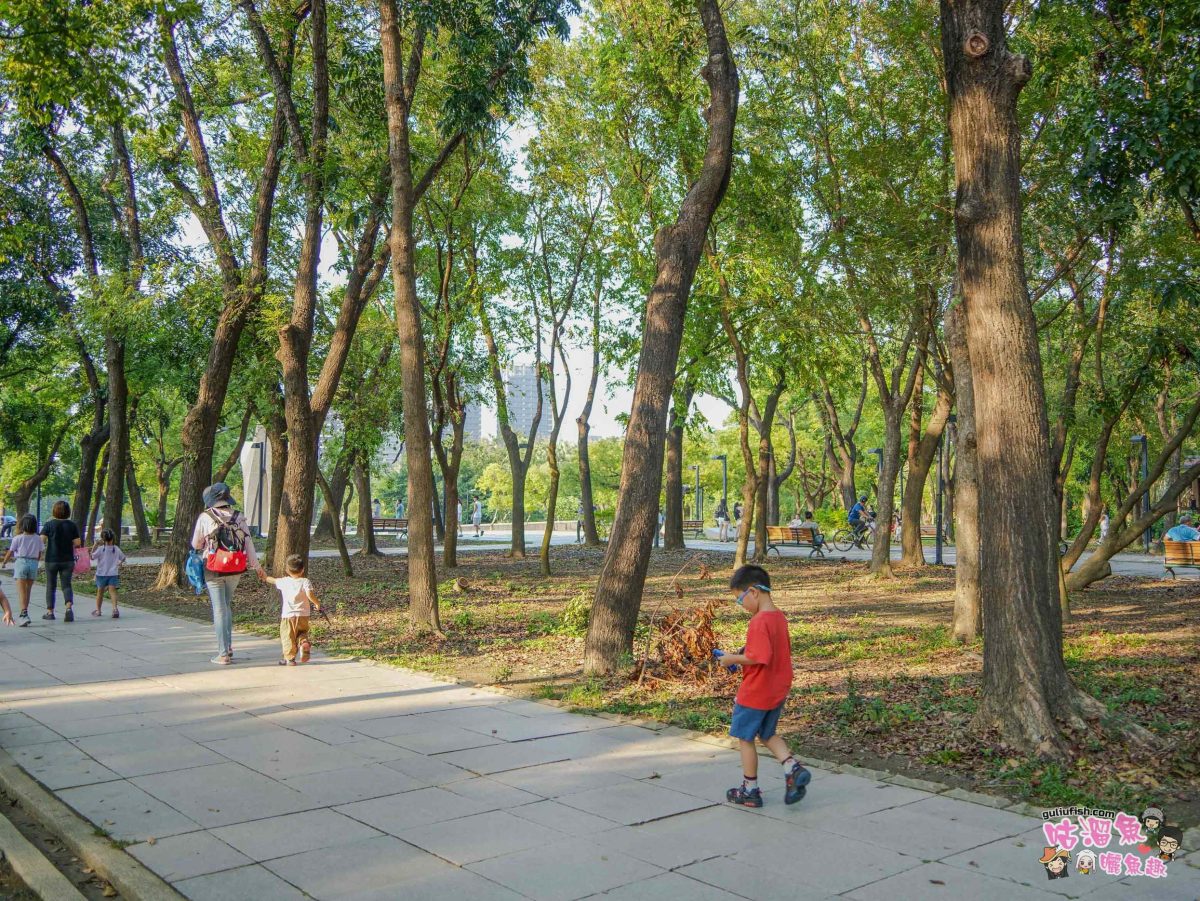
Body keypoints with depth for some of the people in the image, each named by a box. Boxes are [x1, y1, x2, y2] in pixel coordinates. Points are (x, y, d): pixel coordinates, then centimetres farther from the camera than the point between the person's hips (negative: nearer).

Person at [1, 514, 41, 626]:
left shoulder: (18, 538, -6)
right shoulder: (38, 539, 2)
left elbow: (10, 553, 2)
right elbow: (39, 556, 7)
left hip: (21, 562, -3)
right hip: (33, 563, 4)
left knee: (21, 591, -8)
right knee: (28, 590, 17)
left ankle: (24, 614, -22)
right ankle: (24, 613, 28)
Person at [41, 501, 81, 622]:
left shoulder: (49, 524, -7)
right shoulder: (72, 525, -2)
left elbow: (42, 540, -14)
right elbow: (77, 543, -4)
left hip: (52, 559, -1)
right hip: (68, 560, 1)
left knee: (51, 585, 12)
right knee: (66, 585, 5)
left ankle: (50, 612, 16)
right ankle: (69, 607, -18)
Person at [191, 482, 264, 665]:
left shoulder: (205, 517, -7)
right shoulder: (238, 517, 2)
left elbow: (196, 544, 2)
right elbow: (248, 543, 3)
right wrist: (256, 566, 10)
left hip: (214, 569, -3)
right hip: (236, 570, 4)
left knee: (219, 609, 2)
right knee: (226, 606, 21)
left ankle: (223, 654, 2)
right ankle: (227, 646, 22)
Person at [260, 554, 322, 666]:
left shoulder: (284, 581, 3)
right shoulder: (305, 581, -5)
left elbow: (273, 581, 23)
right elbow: (310, 594, -20)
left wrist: (265, 577, 43)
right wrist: (317, 603, -3)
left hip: (287, 615, 0)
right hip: (303, 615, 0)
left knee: (287, 637, 6)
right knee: (302, 633, 19)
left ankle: (289, 658, 3)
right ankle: (304, 643, -11)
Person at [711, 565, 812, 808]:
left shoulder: (759, 621, -23)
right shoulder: (779, 616, 6)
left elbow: (760, 658, -31)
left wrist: (733, 659, -17)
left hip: (755, 694, -9)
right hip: (778, 691, 9)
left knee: (745, 738, 8)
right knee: (767, 735, 22)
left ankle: (750, 790, 18)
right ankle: (794, 768, 3)